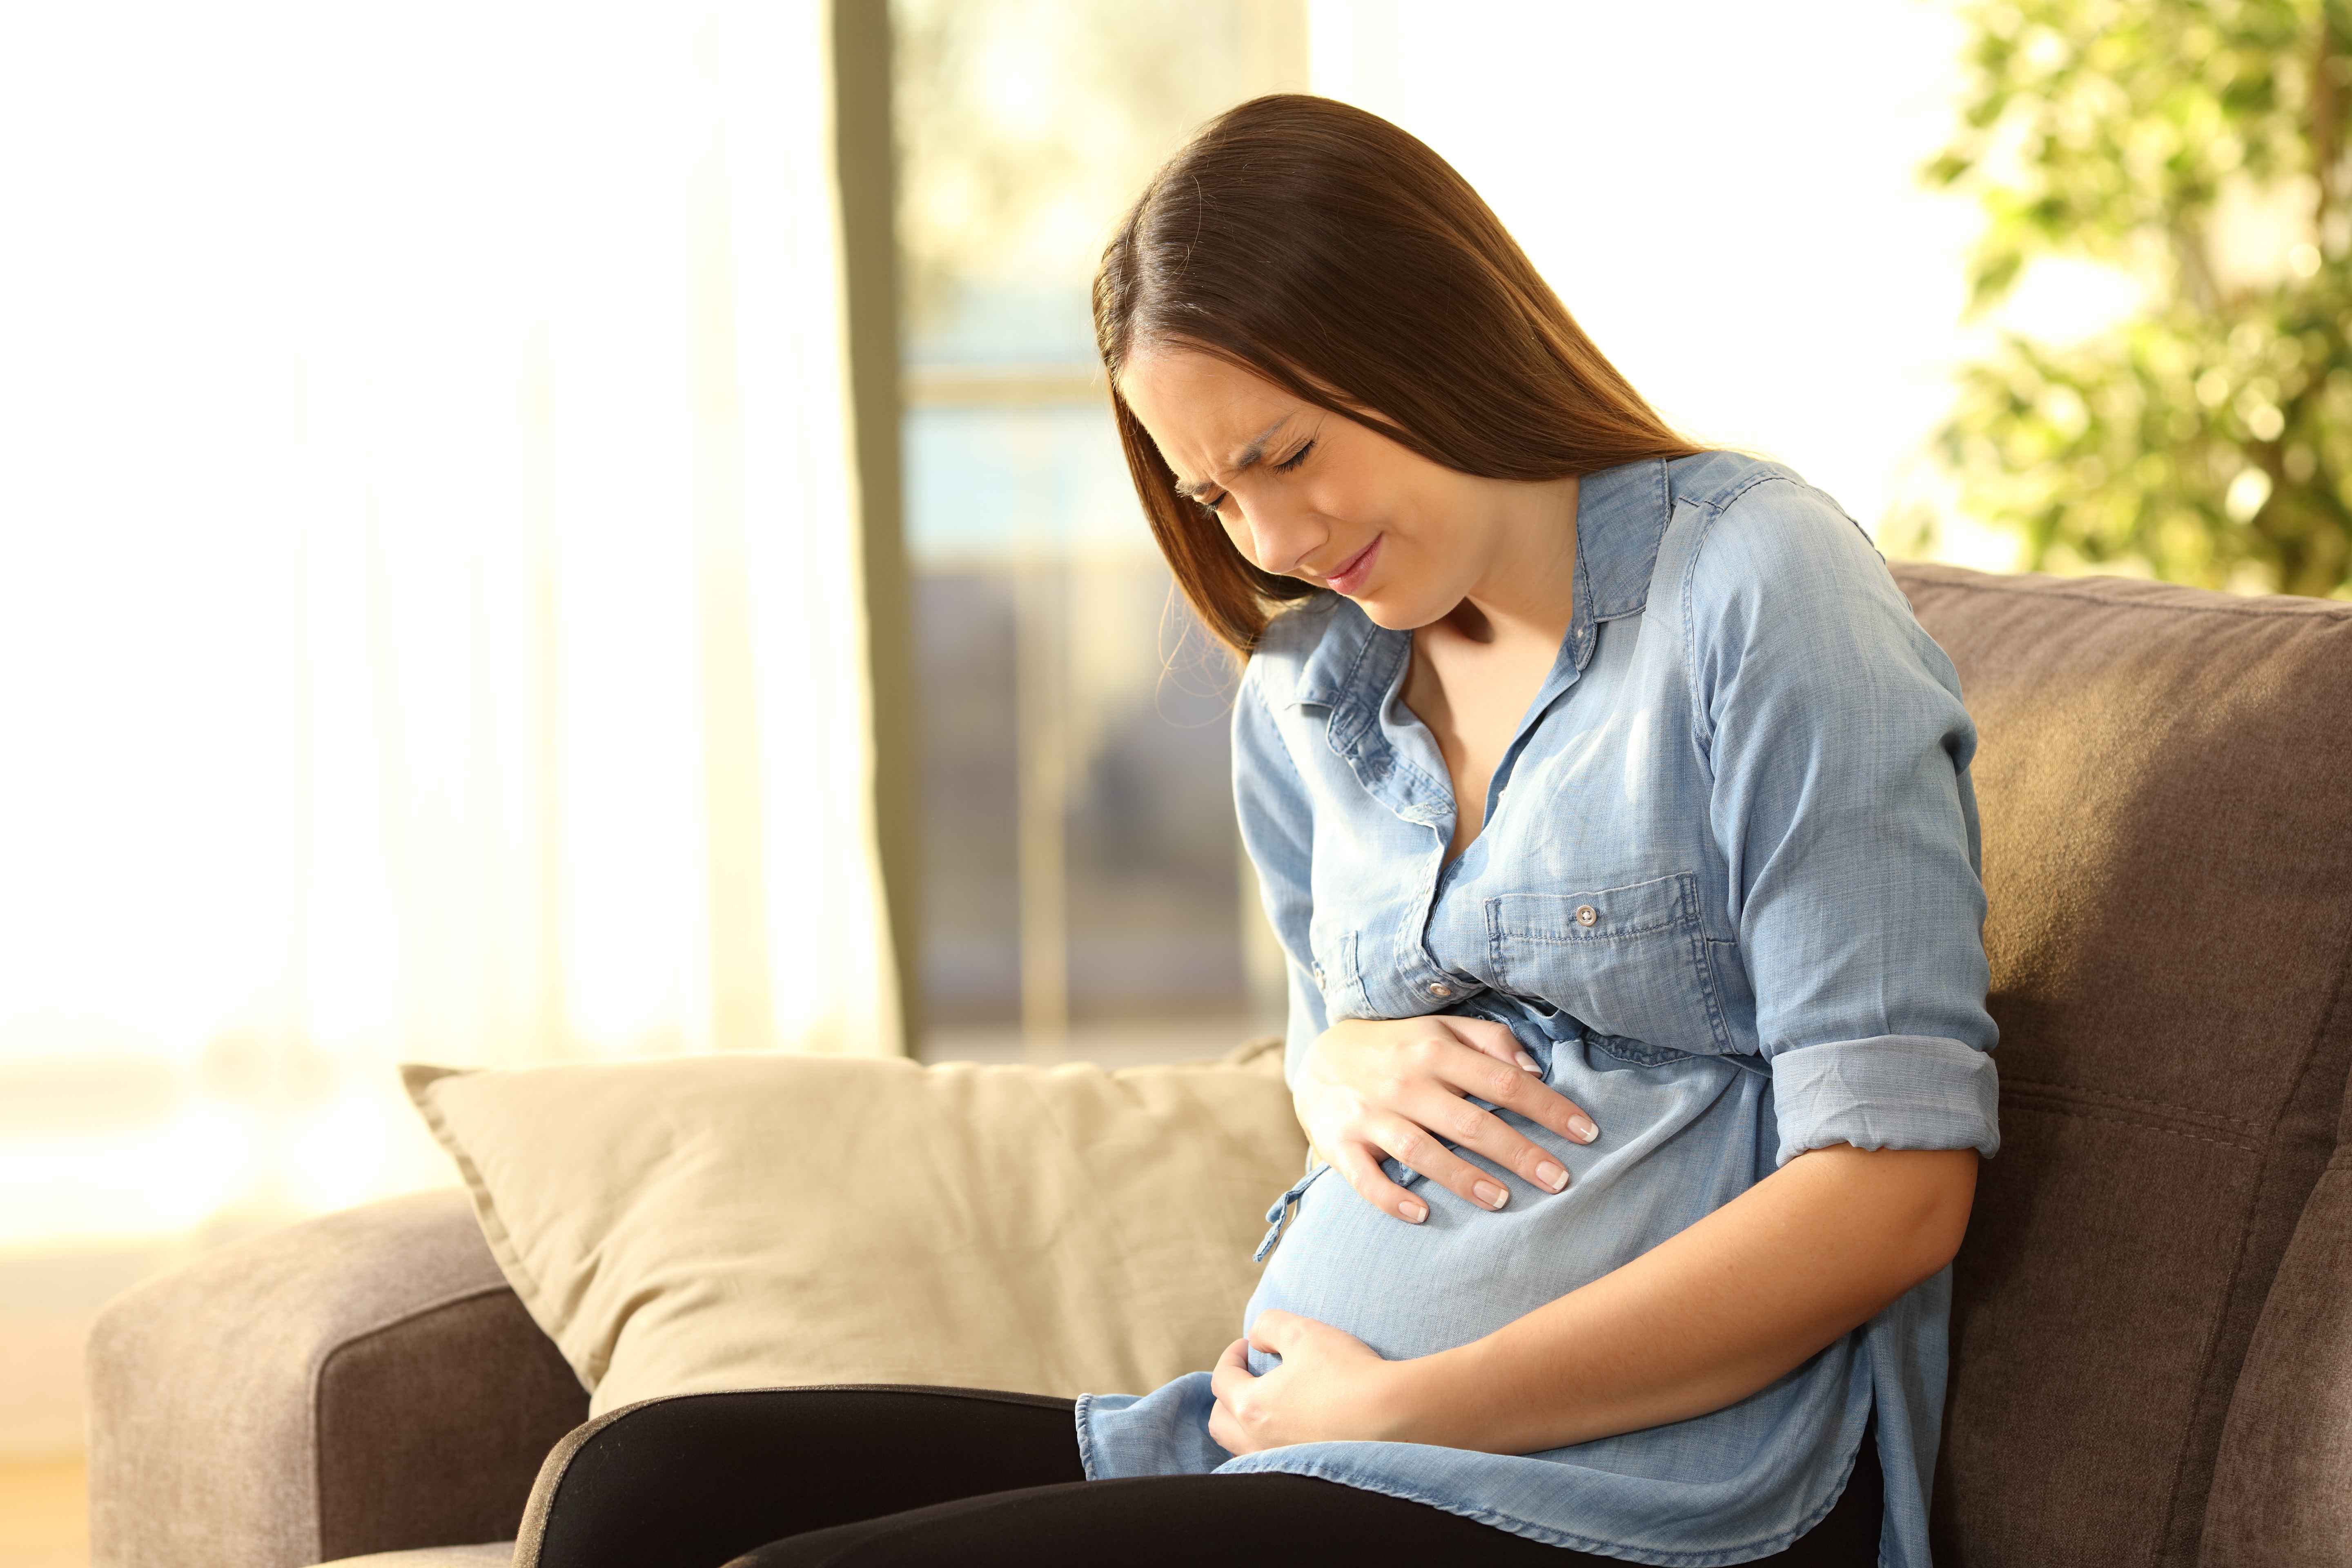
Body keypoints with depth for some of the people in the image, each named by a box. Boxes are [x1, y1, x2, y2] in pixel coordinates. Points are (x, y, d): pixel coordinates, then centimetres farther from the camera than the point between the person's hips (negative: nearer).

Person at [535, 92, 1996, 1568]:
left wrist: (1399, 1406, -13)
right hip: (1298, 1427, 7)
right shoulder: (1301, 699, 16)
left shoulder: (1755, 588, -7)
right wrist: (1342, 1066, 5)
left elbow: (1892, 1188, -13)